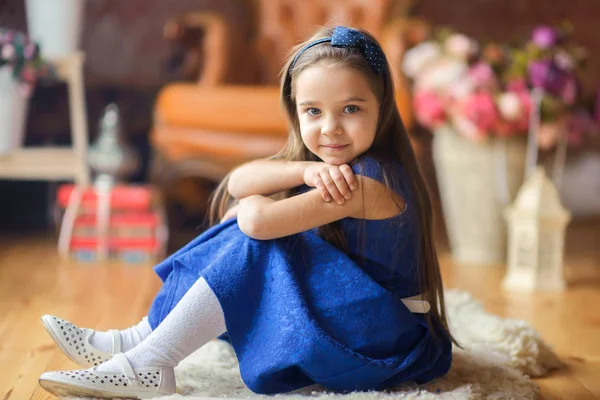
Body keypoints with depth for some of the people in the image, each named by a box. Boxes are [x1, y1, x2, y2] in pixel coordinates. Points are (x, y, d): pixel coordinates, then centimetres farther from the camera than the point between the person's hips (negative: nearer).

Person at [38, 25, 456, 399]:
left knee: (254, 246, -22)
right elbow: (239, 181, -7)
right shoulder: (326, 165, 5)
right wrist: (306, 171, -25)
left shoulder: (372, 181, -24)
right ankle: (137, 339, 3)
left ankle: (150, 363, -18)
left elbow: (259, 219, -31)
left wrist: (254, 205, -7)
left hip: (382, 346, -9)